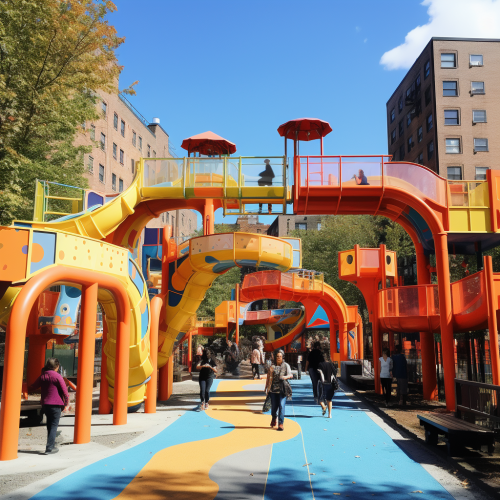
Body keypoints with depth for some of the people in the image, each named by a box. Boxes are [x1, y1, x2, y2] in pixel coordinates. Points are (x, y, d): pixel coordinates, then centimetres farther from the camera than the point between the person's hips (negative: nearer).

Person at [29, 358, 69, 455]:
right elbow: (64, 391, -10)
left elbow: (32, 388, 15)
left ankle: (51, 446, 25)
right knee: (54, 426, 0)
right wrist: (66, 402, 3)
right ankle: (49, 448, -5)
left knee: (50, 425, 18)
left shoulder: (42, 376, 6)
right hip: (56, 404, -6)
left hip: (45, 404, 6)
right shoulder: (57, 376, -10)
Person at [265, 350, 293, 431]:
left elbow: (291, 375, -1)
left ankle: (281, 423, -2)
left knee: (281, 406, -10)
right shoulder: (272, 366, 9)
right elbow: (269, 377, 13)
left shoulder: (286, 365, 5)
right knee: (274, 406, 9)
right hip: (273, 389, 2)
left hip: (282, 389, -2)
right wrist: (267, 387, 10)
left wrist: (286, 377, -23)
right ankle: (273, 419, 38)